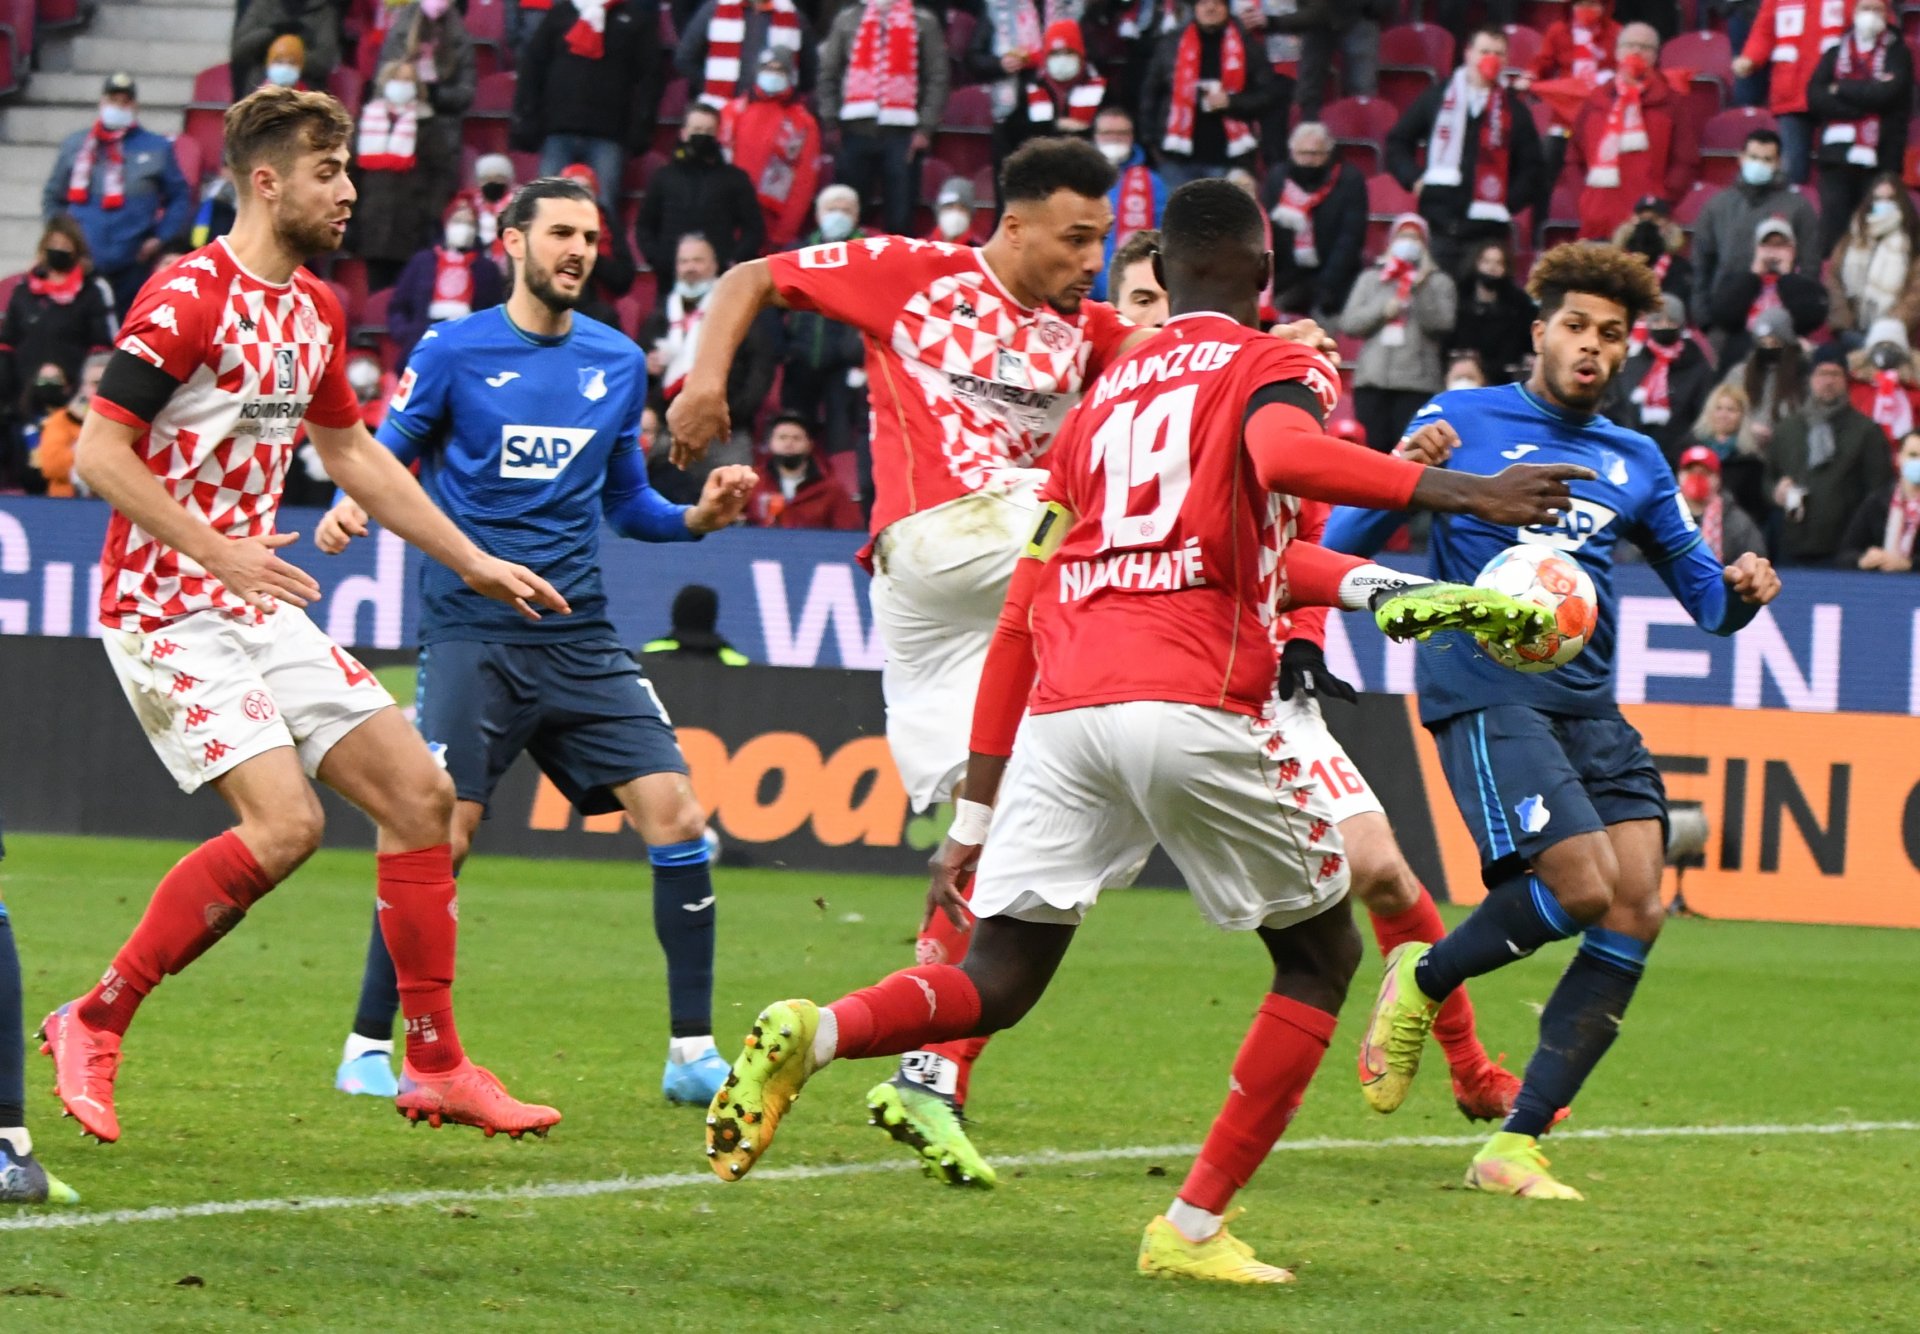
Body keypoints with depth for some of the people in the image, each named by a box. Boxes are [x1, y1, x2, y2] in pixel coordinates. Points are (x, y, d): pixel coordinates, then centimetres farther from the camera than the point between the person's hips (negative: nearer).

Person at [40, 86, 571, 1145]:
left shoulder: (313, 309, 13)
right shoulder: (189, 297, -15)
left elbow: (351, 452, 26)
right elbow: (98, 454, -17)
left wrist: (473, 562, 24)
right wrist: (216, 551, -23)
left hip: (262, 609, 9)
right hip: (169, 610, -9)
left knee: (418, 792, 0)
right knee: (283, 824, -22)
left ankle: (435, 1067, 7)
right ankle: (92, 1027, -8)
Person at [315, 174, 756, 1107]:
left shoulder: (618, 362, 12)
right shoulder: (454, 352, -1)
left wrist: (699, 516, 1)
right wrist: (349, 511, -19)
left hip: (578, 635, 4)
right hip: (470, 632, -4)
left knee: (676, 816, -7)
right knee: (442, 832, -13)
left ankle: (692, 1055, 0)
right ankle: (367, 1049, 2)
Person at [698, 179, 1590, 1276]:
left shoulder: (1103, 398, 27)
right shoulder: (1278, 367, 10)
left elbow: (1021, 620, 24)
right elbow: (1285, 454, -18)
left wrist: (975, 817, 25)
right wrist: (1453, 491, -21)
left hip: (1063, 715, 5)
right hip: (1198, 708, -5)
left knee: (995, 983, 10)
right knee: (1322, 957, 14)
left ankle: (810, 1035, -20)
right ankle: (1193, 1228, 5)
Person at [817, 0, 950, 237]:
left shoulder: (924, 22, 6)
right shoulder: (848, 19, 12)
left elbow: (937, 78, 2)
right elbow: (828, 74, 12)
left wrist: (926, 128, -7)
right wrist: (830, 123, 3)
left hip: (901, 134, -2)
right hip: (854, 131, 2)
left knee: (899, 221, -3)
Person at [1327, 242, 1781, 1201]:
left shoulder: (1635, 462, 18)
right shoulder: (1460, 421, 4)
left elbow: (1700, 589, 22)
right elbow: (1342, 546, 1)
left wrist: (1738, 590, -3)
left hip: (1589, 704, 6)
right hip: (1484, 694, -6)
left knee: (1638, 910, -9)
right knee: (1582, 887, -21)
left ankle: (1515, 1145, -3)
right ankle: (1423, 980, 9)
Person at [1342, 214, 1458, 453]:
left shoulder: (1438, 282, 10)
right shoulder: (1370, 278, 16)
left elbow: (1440, 323, -4)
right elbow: (1348, 324, 8)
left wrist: (1421, 287, -11)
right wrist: (1382, 311, -5)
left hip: (1415, 382, -2)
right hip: (1372, 379, 2)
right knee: (1373, 447, -1)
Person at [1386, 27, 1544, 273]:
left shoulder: (1514, 111, 8)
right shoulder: (1436, 98, 9)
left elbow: (1530, 168, 10)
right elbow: (1397, 141, 15)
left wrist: (1508, 204, -3)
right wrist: (1414, 178, 0)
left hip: (1487, 232, -1)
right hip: (1438, 225, 1)